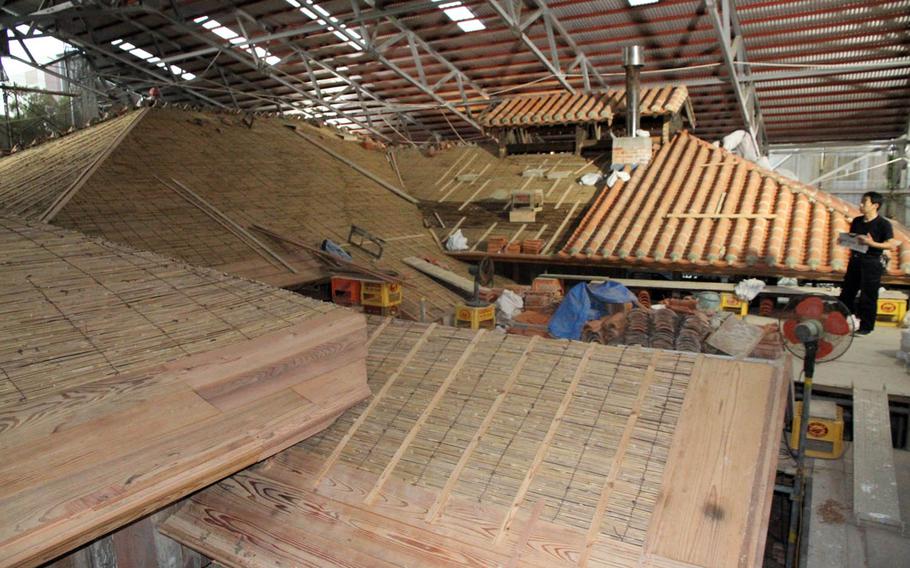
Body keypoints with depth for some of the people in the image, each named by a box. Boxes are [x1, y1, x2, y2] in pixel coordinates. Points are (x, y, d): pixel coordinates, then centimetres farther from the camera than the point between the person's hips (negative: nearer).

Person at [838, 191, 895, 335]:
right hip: (855, 260, 6)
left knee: (868, 296, 1)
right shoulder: (857, 221, 9)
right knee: (847, 292, 11)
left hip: (872, 263, -6)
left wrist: (872, 243, -25)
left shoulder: (883, 224, -10)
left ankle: (866, 327, 12)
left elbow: (890, 245, -12)